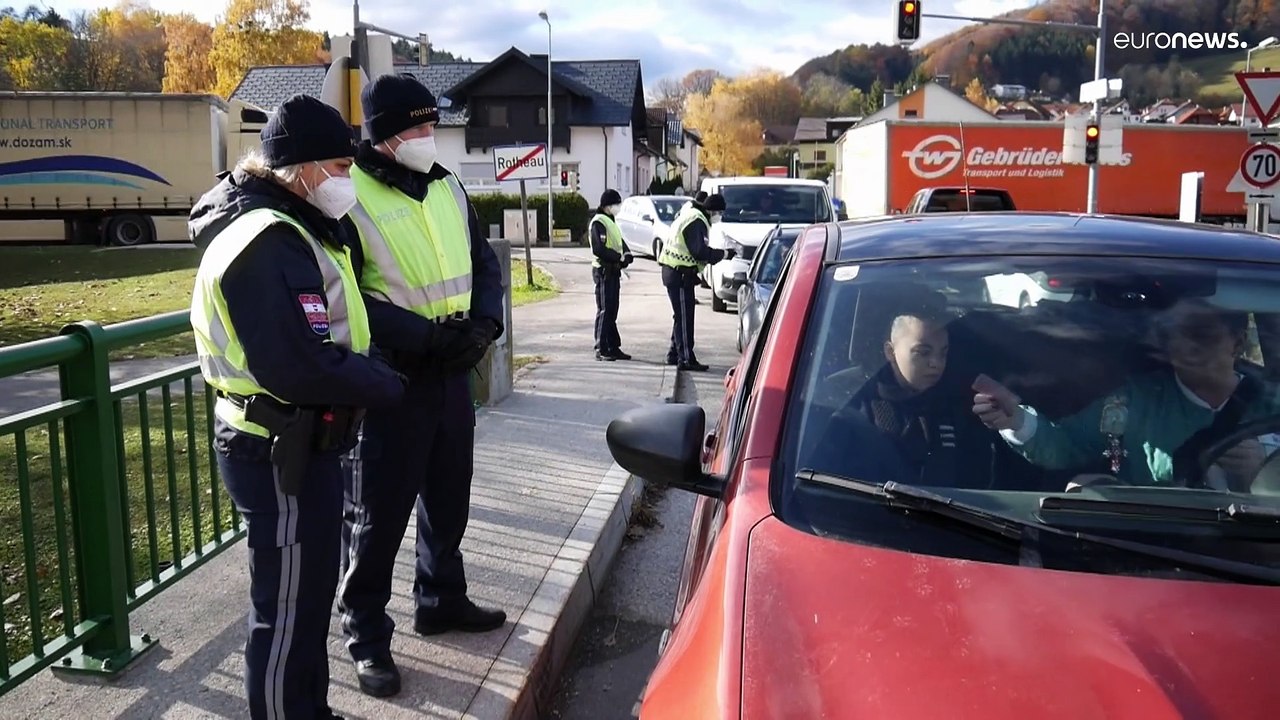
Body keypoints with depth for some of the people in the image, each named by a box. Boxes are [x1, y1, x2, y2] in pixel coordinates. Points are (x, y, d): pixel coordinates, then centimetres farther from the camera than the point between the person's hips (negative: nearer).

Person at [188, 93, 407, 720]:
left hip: (301, 443, 11)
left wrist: (370, 366, -2)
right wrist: (386, 386, -16)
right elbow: (300, 368, -30)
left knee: (308, 595, 23)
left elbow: (334, 332, 16)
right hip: (281, 454, -11)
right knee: (288, 610, 3)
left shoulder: (290, 228, 13)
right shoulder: (269, 241, -22)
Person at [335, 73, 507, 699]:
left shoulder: (447, 187, 9)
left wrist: (483, 325, -6)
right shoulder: (350, 197, -12)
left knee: (449, 496, 18)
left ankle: (441, 599, 37)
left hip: (453, 373, 7)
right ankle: (366, 634, 18)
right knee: (377, 512, 3)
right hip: (389, 379, -6)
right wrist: (428, 335, -21)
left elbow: (484, 262, 13)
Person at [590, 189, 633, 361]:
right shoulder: (599, 222, -13)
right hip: (604, 270, -10)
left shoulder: (610, 222, 18)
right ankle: (601, 350, -4)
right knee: (605, 311, -7)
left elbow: (620, 242, 20)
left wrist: (626, 255, -1)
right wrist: (619, 257, -18)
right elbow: (599, 249, -23)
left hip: (613, 270, 10)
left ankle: (613, 348, 18)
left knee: (612, 311, 12)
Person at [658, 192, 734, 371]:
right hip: (679, 274, -11)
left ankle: (674, 354, 25)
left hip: (676, 272, 11)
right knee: (684, 317, -7)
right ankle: (686, 359, -4)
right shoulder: (696, 221, -17)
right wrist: (723, 254, -14)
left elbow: (699, 249, 20)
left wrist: (719, 254, 8)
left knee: (682, 316, 17)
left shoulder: (693, 217, 17)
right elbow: (699, 252, -23)